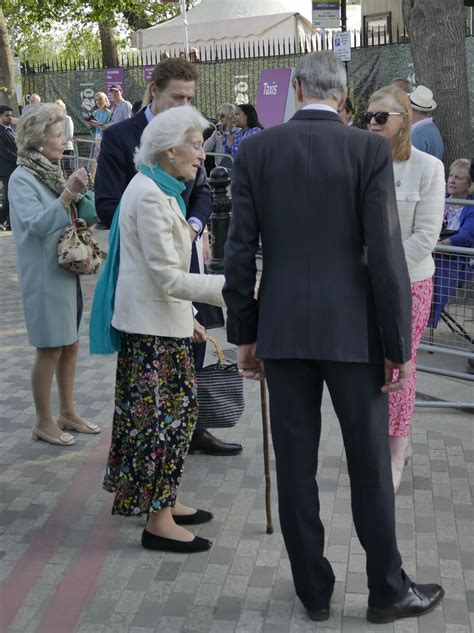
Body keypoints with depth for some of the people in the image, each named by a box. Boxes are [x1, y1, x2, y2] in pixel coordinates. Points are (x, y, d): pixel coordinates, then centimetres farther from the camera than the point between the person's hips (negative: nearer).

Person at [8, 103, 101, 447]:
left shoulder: (52, 173, 8)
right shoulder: (22, 179, -14)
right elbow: (37, 224, -24)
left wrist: (82, 191, -2)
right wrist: (68, 194, -31)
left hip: (66, 272, 8)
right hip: (44, 275, -8)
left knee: (70, 345, 14)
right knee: (50, 350, 1)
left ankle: (68, 412, 28)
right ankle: (44, 422, 16)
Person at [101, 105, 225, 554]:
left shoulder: (158, 189, 13)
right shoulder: (150, 196, -19)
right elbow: (168, 277, -22)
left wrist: (187, 315, 20)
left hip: (159, 319, 10)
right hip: (153, 323, -10)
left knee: (164, 410, 15)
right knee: (169, 412, -4)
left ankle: (159, 500, 26)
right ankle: (159, 521, 5)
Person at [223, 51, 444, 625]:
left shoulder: (255, 151, 1)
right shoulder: (370, 149, -6)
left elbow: (240, 251, 0)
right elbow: (385, 254, -11)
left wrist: (244, 334, 8)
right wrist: (397, 345, -4)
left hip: (282, 329, 2)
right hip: (352, 329, -2)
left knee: (295, 466, 10)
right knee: (370, 464, 10)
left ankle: (313, 589, 22)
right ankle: (387, 591, 23)